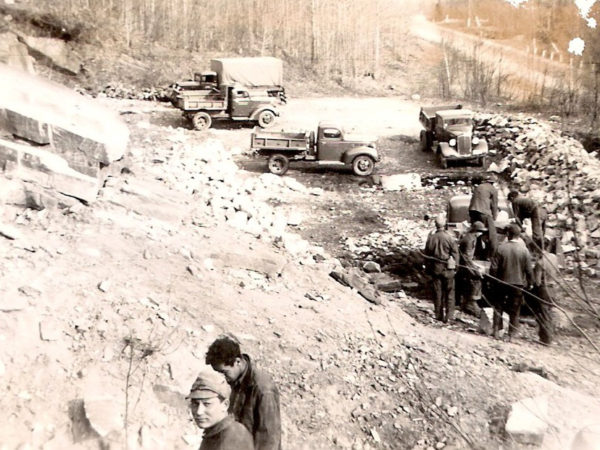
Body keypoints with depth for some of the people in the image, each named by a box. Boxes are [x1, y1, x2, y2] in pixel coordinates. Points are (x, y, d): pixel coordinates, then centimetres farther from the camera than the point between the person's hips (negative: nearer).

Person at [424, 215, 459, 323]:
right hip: (448, 269, -2)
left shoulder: (431, 238, -6)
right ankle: (448, 316, 8)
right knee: (449, 292, 8)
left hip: (435, 268, 2)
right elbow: (455, 254, -7)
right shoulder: (450, 238, -14)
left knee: (437, 292, 11)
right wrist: (455, 267, 6)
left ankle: (439, 315, 18)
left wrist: (428, 268, 14)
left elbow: (427, 254, 3)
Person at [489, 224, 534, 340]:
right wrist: (530, 283, 9)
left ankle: (496, 331, 18)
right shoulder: (524, 250, -9)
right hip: (518, 284, 0)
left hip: (502, 283, 0)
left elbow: (494, 267, -9)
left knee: (498, 307, 15)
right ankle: (511, 334, 12)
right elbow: (529, 270, -5)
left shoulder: (501, 248, -10)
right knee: (515, 310, 9)